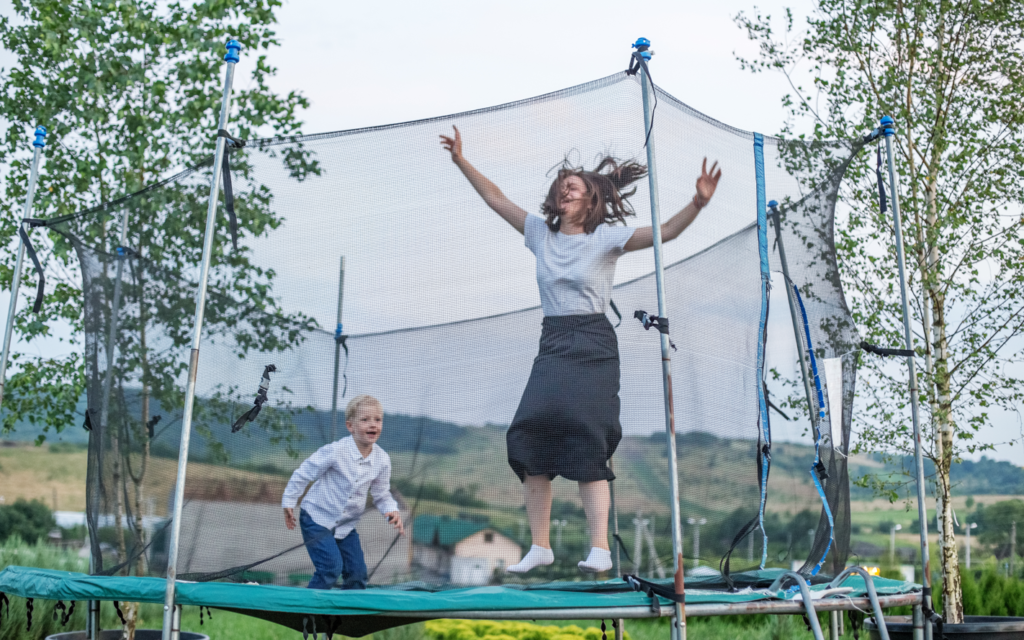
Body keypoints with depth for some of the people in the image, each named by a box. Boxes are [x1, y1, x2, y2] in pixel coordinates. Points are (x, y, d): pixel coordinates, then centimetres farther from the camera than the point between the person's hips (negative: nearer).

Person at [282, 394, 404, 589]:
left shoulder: (382, 460, -7)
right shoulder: (335, 451, -24)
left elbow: (381, 494, 7)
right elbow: (303, 474, -11)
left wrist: (392, 510, -13)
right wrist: (289, 502, -6)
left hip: (346, 525, 6)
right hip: (317, 518, -6)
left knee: (357, 572, 4)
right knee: (331, 566, -20)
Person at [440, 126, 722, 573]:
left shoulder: (606, 238, -1)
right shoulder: (540, 233, 12)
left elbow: (665, 232, -11)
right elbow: (495, 199, 18)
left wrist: (699, 203, -26)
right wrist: (461, 161, 14)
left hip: (593, 346, -4)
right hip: (553, 344, 4)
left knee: (587, 442, -14)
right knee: (531, 435, -8)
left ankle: (600, 548, -14)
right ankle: (540, 546, 0)